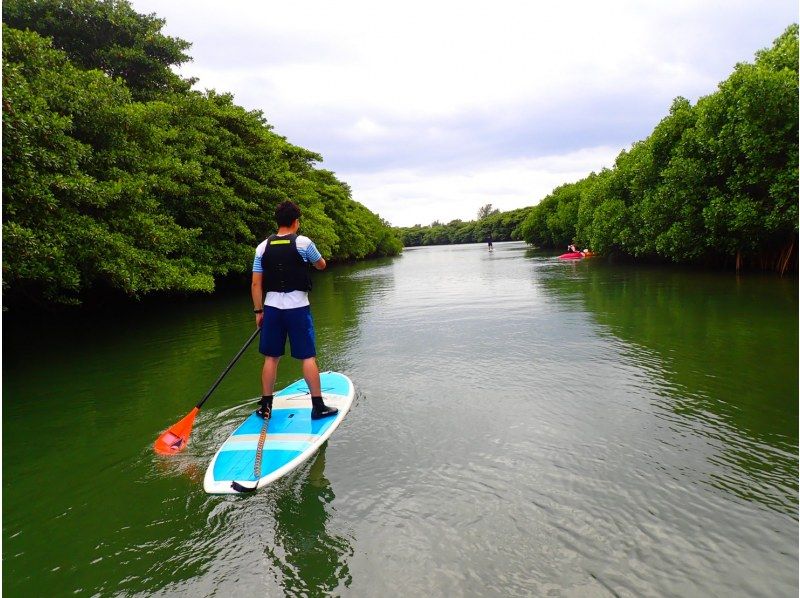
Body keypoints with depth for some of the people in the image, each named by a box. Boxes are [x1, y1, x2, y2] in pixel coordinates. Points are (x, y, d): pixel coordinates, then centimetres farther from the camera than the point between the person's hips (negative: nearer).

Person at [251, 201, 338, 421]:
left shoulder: (263, 247, 2)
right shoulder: (303, 242, -6)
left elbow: (256, 283, 2)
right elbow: (322, 265, 11)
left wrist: (258, 311, 10)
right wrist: (309, 259, 33)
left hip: (272, 308, 3)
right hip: (298, 308, -3)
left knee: (271, 357, 12)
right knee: (308, 357, 3)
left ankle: (266, 406, 18)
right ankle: (318, 406, 8)